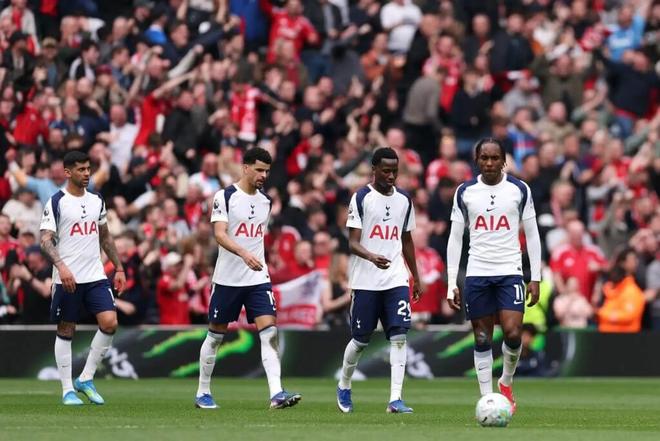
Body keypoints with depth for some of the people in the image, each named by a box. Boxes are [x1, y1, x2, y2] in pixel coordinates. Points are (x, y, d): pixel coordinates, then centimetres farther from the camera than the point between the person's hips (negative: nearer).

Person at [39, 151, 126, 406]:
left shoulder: (96, 201, 12)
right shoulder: (56, 202, -6)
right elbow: (45, 240, -14)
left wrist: (119, 269, 18)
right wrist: (61, 266, -28)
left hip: (95, 277, 5)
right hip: (67, 279, -5)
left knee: (110, 322, -11)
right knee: (66, 331, 2)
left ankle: (86, 379, 2)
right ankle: (68, 390, 10)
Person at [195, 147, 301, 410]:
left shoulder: (265, 201, 10)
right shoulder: (225, 197, -8)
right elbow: (219, 235, -20)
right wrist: (244, 254, -35)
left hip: (258, 279, 4)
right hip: (227, 279, -4)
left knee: (269, 333, -11)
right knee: (215, 336, 8)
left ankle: (276, 394, -19)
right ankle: (203, 393, 22)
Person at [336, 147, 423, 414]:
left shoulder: (404, 200, 11)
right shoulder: (361, 198, -4)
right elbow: (353, 243, -9)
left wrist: (416, 279, 20)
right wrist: (372, 257, -29)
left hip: (397, 280, 3)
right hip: (366, 281, -3)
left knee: (399, 336, -10)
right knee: (361, 339, 4)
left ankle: (395, 399, -13)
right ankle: (344, 387, 29)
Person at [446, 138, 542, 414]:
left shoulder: (519, 190, 3)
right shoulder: (465, 192, 5)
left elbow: (532, 234, 7)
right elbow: (455, 238, 7)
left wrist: (536, 278, 1)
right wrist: (451, 283, 1)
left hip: (510, 272, -1)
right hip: (476, 274, 1)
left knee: (513, 333, -14)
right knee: (482, 339, 1)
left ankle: (506, 381, 13)